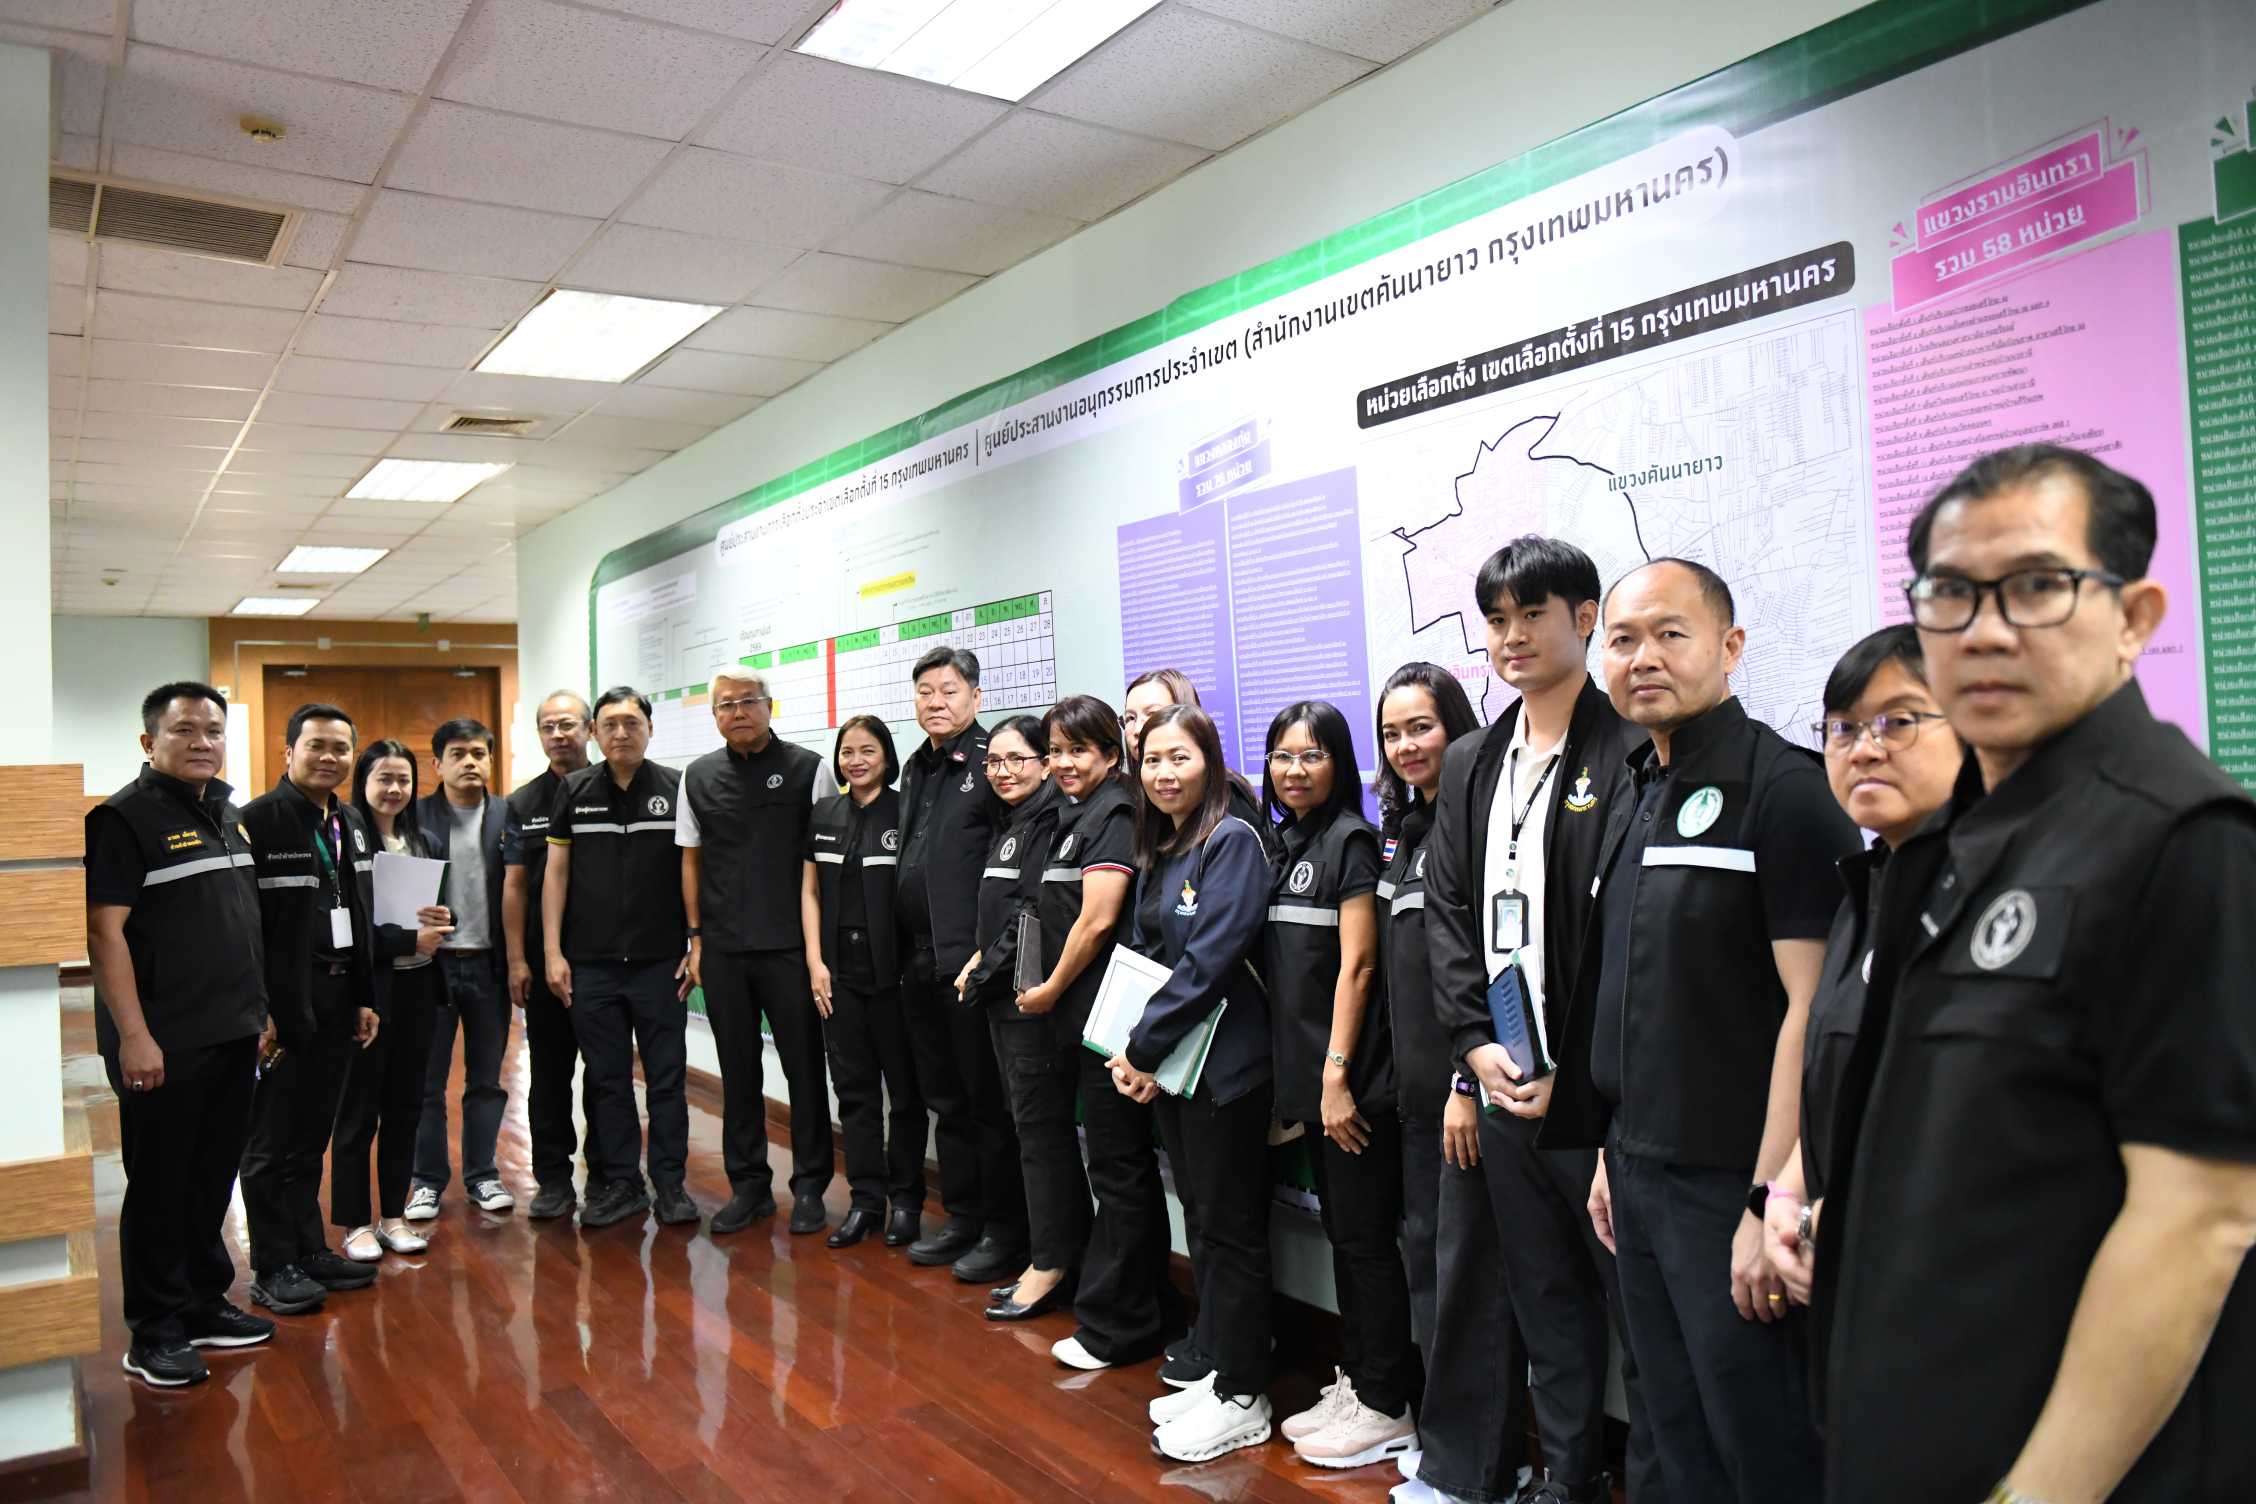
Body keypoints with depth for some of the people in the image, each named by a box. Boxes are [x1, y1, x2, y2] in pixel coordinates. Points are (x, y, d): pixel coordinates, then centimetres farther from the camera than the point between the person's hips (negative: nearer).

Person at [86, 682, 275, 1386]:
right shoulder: (124, 818, -10)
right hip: (164, 1043, -7)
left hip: (232, 1036, 7)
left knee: (213, 1177, 15)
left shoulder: (229, 816, 13)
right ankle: (155, 1331, 15)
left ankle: (205, 1303, 28)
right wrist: (133, 1036, -19)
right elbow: (104, 932, -15)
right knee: (160, 1187, 3)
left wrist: (260, 1010, 16)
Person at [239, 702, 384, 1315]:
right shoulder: (257, 820, -11)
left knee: (312, 1136, 15)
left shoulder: (350, 822, 12)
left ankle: (309, 1250, 25)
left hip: (338, 1000, 7)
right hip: (284, 1004, -7)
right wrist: (258, 1010, -18)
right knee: (272, 1142, 4)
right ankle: (273, 1268, 14)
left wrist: (364, 998, 14)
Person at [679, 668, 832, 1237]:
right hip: (723, 950, 3)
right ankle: (748, 1185, 22)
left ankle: (809, 1186, 15)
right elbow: (690, 858, 13)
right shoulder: (698, 777, 8)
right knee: (738, 1069, 11)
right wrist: (696, 936, 8)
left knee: (804, 1066, 3)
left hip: (789, 945, -3)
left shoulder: (807, 768, -2)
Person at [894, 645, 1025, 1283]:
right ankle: (962, 1217, 29)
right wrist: (906, 950, 15)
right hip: (919, 961, 8)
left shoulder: (992, 762, -10)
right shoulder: (916, 768, 15)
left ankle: (1005, 1231, 13)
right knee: (945, 1100, 17)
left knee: (989, 1102, 1)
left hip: (973, 961, -8)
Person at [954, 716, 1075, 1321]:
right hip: (1003, 997, 10)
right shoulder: (1011, 824, 17)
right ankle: (1052, 1257, 21)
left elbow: (1035, 912, -18)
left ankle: (1051, 1265, 7)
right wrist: (983, 961, 5)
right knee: (1030, 1124, 12)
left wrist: (983, 974, -10)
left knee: (1042, 1126, -2)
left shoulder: (1050, 819, -13)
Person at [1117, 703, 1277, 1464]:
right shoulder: (1157, 850, 11)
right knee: (1204, 1217, 16)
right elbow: (1139, 956, 13)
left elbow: (1208, 960, -20)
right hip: (1165, 1064, 8)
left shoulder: (1232, 841, -13)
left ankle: (1242, 1399, 14)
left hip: (1222, 1064, -8)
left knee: (1230, 1228, 2)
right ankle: (1216, 1369, 29)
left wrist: (1144, 1047, -14)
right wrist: (1135, 1053, -1)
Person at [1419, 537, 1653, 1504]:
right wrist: (1476, 1046, -1)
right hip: (1501, 1076, 6)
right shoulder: (1470, 764, 12)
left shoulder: (1632, 752, -8)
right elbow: (1447, 912, 10)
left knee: (1637, 1292, 4)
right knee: (1544, 1294, 16)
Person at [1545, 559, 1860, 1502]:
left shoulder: (1783, 789, -14)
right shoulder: (1636, 801, 11)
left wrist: (1772, 1201, -21)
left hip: (1730, 1180, -8)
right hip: (1642, 1172, 8)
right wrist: (1614, 1153, 15)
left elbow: (1812, 1006, -19)